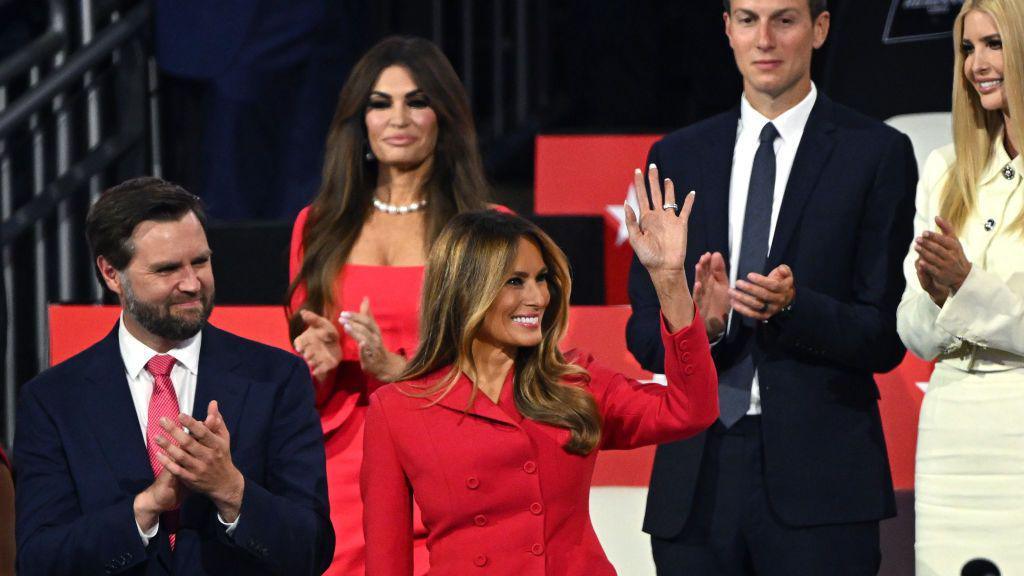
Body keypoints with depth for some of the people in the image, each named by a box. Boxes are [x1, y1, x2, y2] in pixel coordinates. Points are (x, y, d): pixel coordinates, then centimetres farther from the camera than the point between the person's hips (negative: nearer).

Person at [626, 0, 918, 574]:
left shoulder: (877, 154, 2)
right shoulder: (677, 157, 13)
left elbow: (886, 338, -1)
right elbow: (645, 333, 10)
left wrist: (793, 306, -18)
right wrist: (701, 321, -11)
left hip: (819, 480, -3)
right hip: (697, 480, 3)